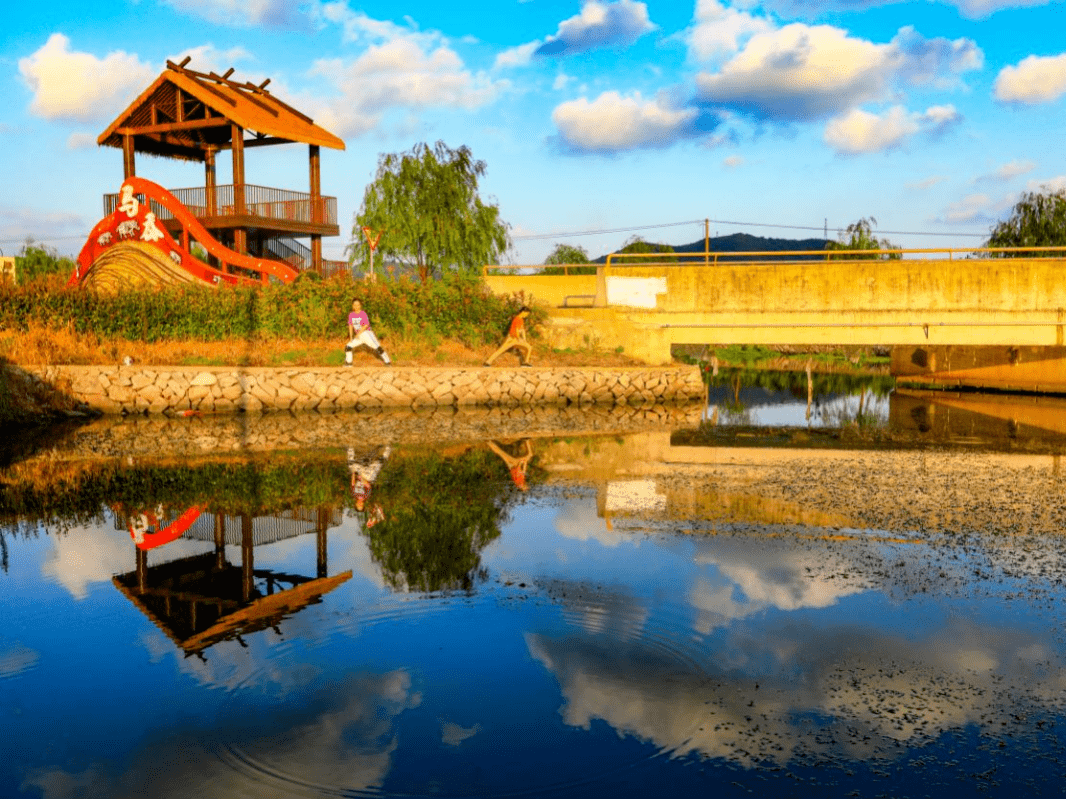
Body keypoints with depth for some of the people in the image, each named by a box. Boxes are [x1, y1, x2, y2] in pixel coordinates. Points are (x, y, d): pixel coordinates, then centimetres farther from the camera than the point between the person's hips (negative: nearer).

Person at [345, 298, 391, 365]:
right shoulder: (351, 314, 5)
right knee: (348, 347, 1)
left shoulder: (363, 313, -10)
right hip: (359, 336, 6)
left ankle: (388, 361, -17)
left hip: (367, 334, -6)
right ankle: (348, 363, 14)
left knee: (377, 347, -19)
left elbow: (366, 325, -16)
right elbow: (350, 325, 10)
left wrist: (359, 333, -20)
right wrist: (351, 337, 3)